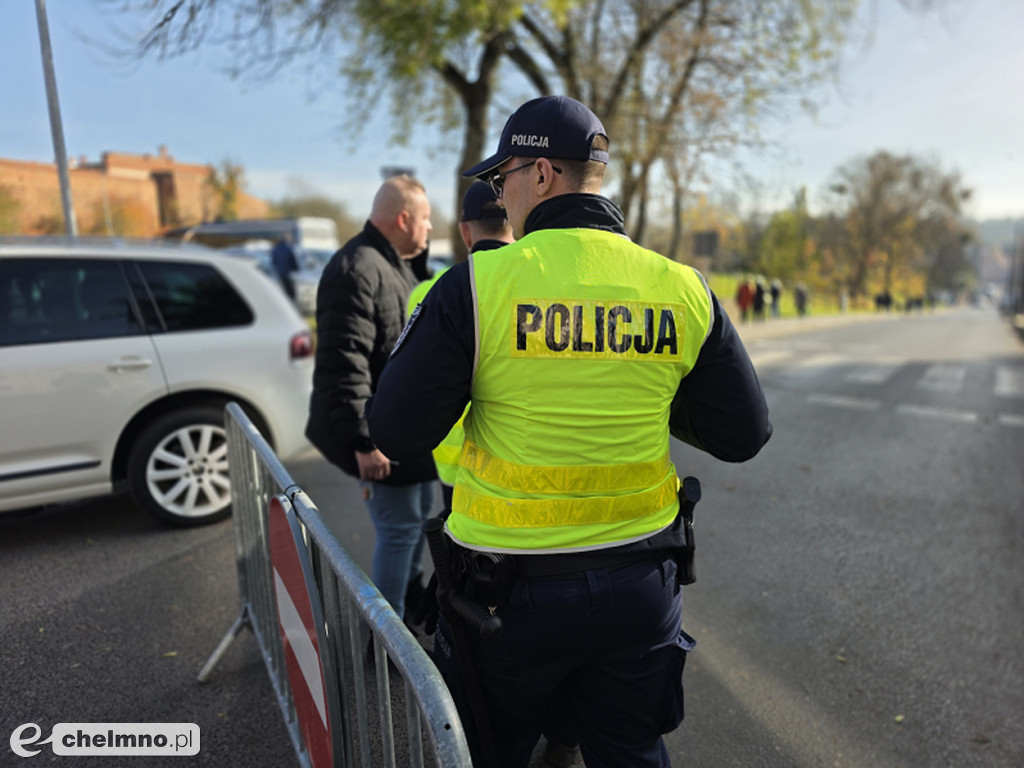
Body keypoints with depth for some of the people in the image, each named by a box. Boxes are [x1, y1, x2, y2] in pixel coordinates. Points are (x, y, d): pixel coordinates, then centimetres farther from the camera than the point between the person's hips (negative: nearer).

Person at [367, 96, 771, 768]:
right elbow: (745, 433, 2)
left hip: (511, 588, -3)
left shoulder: (476, 285, -15)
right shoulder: (683, 289, -4)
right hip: (642, 584, 4)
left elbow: (396, 433, -12)